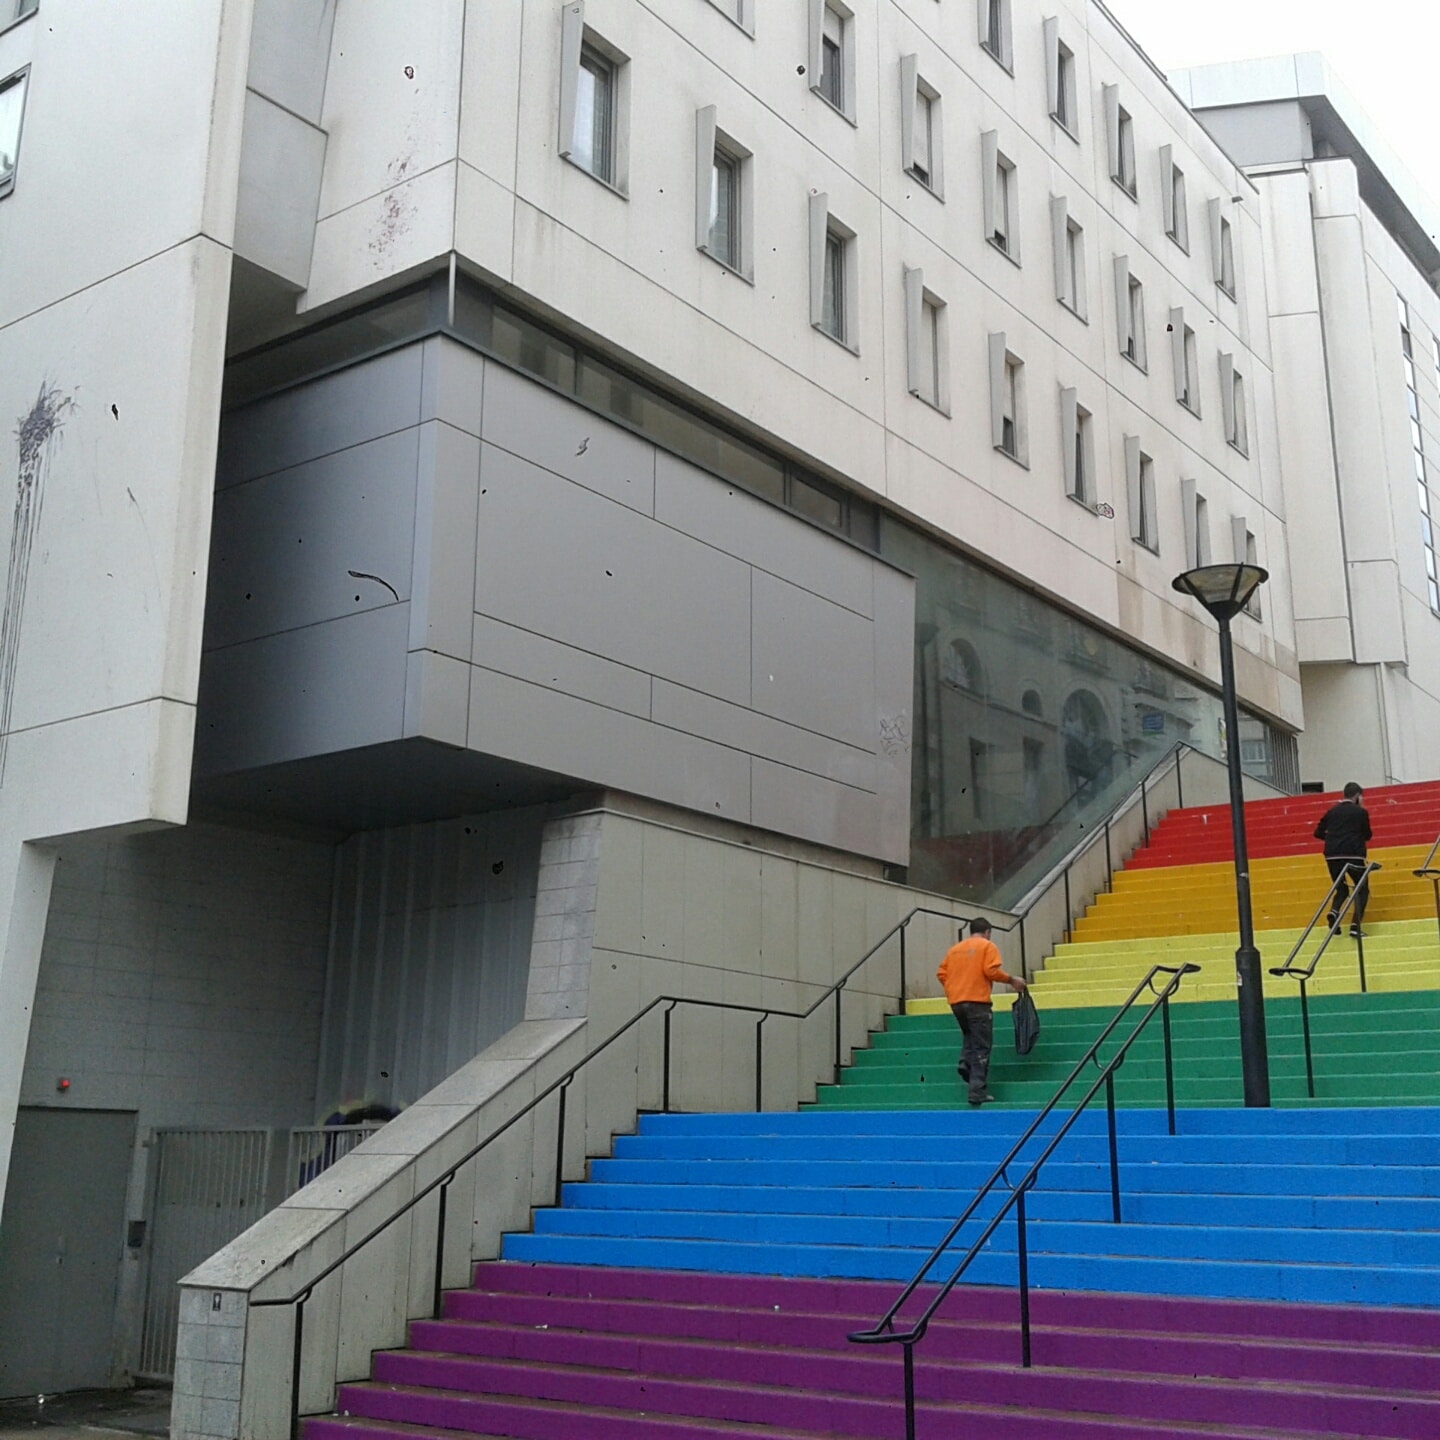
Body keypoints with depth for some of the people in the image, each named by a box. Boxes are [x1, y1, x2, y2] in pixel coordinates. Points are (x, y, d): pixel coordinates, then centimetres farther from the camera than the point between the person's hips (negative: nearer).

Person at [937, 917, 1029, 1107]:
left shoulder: (954, 948, 16)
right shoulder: (987, 946, 2)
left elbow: (941, 974, 10)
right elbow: (991, 970, -12)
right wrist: (1011, 980, 0)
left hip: (956, 1001, 5)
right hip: (977, 1001, -5)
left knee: (970, 1036, 27)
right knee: (981, 1046, -2)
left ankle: (965, 1062, 0)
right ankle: (977, 1092, -8)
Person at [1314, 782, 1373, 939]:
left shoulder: (1332, 811, 13)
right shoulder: (1360, 812, 3)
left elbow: (1318, 833, 14)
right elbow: (1367, 835, 12)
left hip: (1332, 856, 4)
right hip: (1353, 855, -4)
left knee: (1341, 889, 21)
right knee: (1362, 890, 9)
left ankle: (1334, 912, -10)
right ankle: (1355, 927, -7)